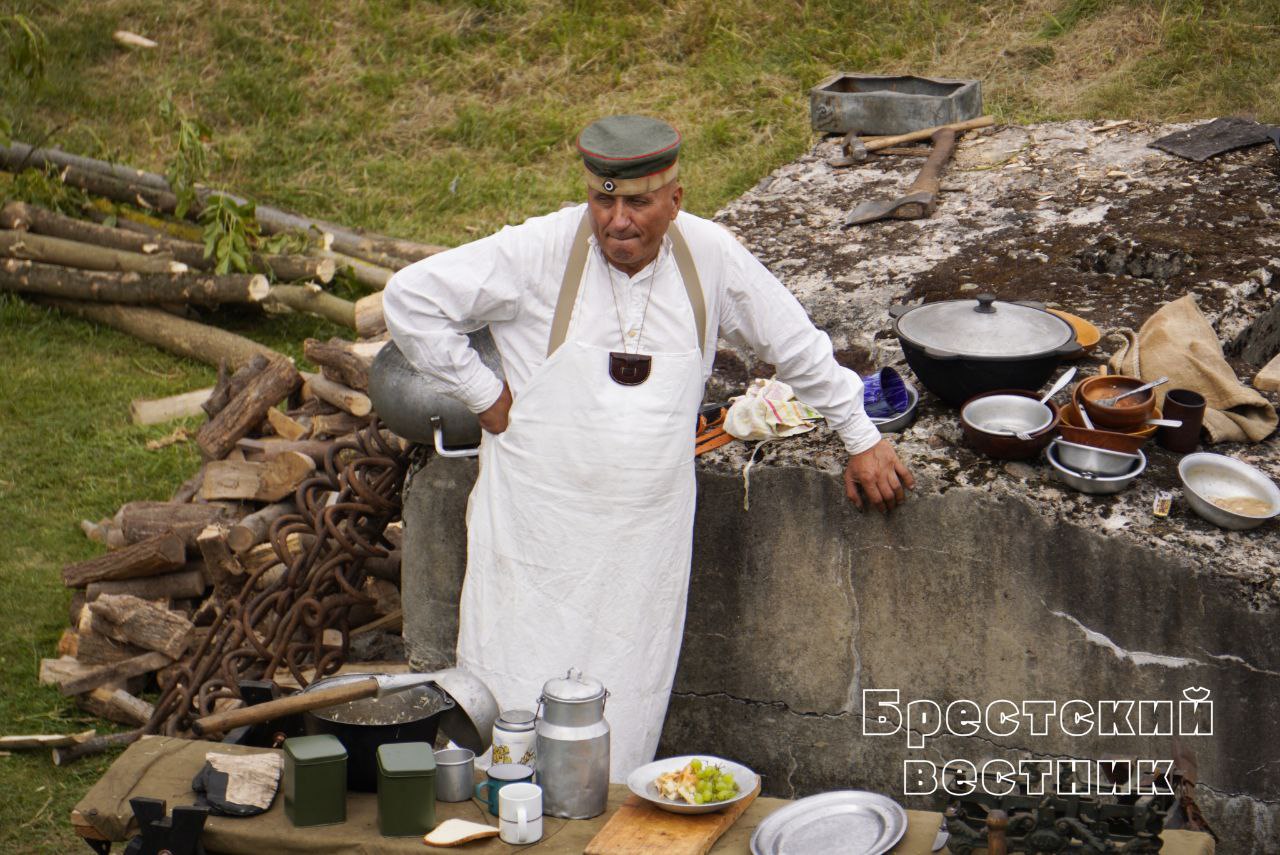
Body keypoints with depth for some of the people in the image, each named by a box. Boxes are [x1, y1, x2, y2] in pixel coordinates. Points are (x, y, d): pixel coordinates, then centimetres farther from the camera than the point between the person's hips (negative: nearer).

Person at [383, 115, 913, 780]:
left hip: (646, 543, 2)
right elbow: (409, 297, -5)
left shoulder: (711, 257, -1)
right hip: (538, 534, -2)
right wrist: (483, 395, -5)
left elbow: (796, 345, 14)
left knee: (619, 740, 3)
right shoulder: (538, 252, -9)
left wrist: (862, 438, 20)